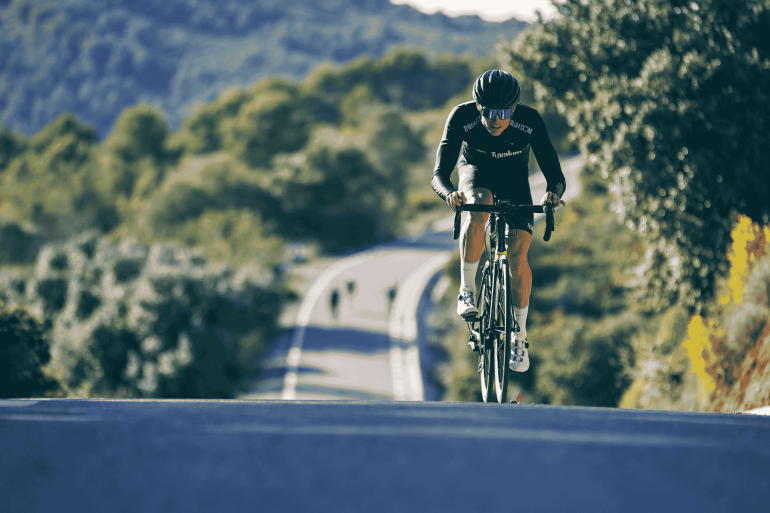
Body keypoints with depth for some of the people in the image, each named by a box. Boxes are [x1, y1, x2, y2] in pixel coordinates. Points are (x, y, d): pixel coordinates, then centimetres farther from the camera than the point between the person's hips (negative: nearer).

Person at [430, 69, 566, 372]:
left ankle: (520, 337, 2)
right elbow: (438, 176, -37)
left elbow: (556, 176, -31)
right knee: (479, 206, -37)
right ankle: (467, 290, -23)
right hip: (475, 171, -1)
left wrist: (554, 192, -54)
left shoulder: (530, 121, -32)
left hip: (514, 180, 1)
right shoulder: (462, 117, -33)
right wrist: (449, 194, -59)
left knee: (518, 255, -15)